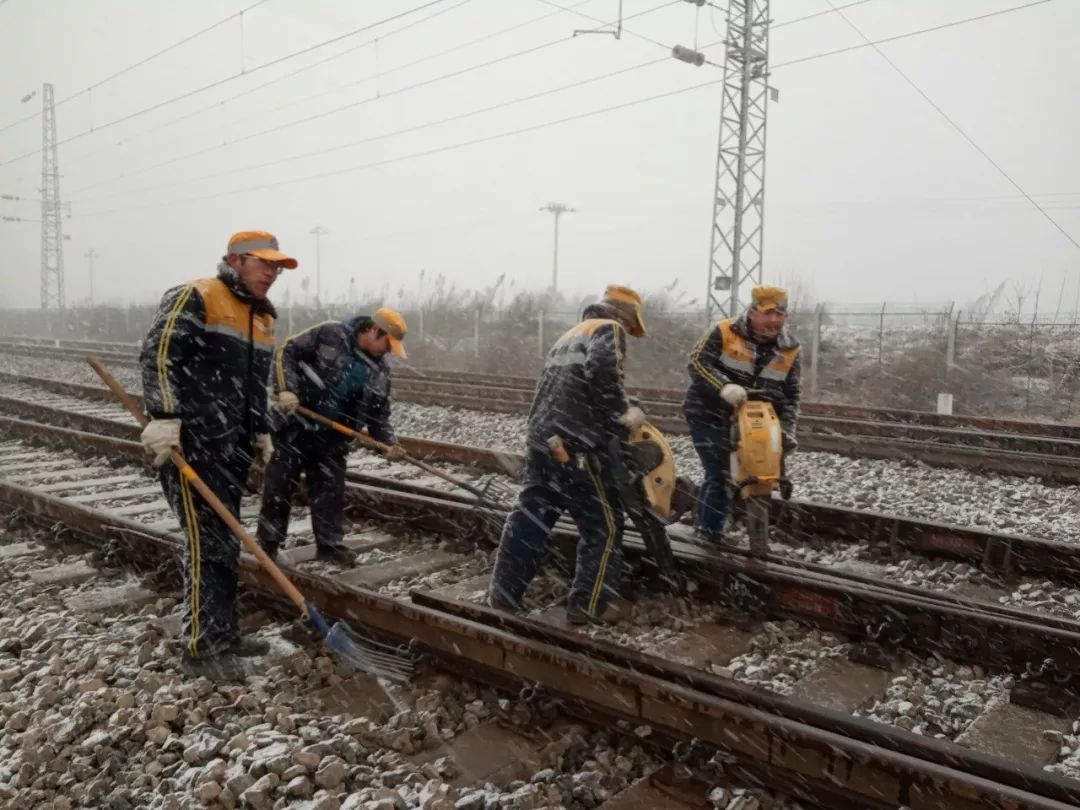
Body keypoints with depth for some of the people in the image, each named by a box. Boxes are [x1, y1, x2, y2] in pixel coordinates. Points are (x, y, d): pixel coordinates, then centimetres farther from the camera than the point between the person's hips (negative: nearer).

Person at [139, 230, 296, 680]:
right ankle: (200, 648, 3)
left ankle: (223, 633, 24)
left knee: (225, 542, 13)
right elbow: (157, 354, -16)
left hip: (231, 445, 8)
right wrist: (162, 417, -24)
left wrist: (260, 432, 21)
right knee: (208, 542, -7)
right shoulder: (195, 298, -7)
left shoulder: (262, 317, 19)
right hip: (190, 442, -8)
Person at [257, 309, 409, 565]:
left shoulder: (380, 372, 3)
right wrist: (286, 389, -24)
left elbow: (379, 414, 6)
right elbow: (287, 352, -12)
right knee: (279, 487, 5)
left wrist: (389, 442, -10)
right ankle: (267, 544, 18)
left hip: (332, 438, 5)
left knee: (330, 491, 8)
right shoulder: (329, 334, -12)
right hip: (295, 426, -5)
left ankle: (329, 544, 20)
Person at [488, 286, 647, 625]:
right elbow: (602, 372, -21)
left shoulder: (570, 335, 26)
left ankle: (503, 594, 21)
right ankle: (588, 604, 12)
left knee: (530, 518, 15)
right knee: (604, 524, 5)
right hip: (575, 448, -8)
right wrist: (624, 414, -9)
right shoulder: (609, 330, 0)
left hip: (541, 440, 8)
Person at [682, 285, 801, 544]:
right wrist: (724, 387, -33)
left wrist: (786, 430, -10)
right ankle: (710, 532, 3)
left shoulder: (790, 351, 2)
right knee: (719, 474, -10)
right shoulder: (723, 333, -11)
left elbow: (791, 395, 4)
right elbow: (698, 361, -18)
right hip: (709, 415, -5)